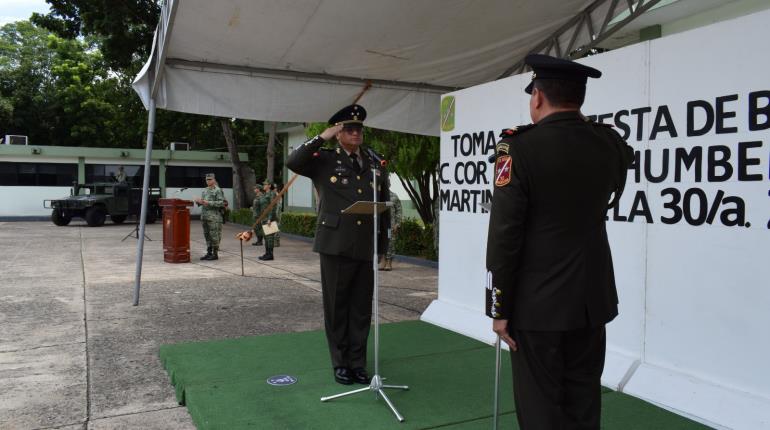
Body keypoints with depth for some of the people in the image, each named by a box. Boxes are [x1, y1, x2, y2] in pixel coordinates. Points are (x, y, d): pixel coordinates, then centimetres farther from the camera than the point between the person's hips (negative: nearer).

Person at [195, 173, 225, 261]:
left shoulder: (218, 190, -6)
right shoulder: (205, 190, 17)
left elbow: (221, 203, -14)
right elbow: (201, 201, 21)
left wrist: (209, 203, -21)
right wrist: (198, 201, -3)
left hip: (214, 217, -7)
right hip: (204, 216, 7)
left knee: (214, 235, -5)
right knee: (207, 235, 10)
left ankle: (215, 254, 0)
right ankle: (209, 253, 16)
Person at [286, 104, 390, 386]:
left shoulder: (375, 164, 12)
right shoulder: (324, 160, 4)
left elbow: (384, 204, 13)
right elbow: (293, 162, -14)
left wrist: (383, 242, 9)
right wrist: (323, 137, -14)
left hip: (367, 246, 3)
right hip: (336, 245, -3)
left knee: (362, 308, 9)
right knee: (336, 306, 7)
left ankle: (358, 362, 22)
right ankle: (340, 363, 20)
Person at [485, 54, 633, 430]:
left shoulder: (520, 148, -16)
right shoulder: (611, 144, 0)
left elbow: (504, 237, -17)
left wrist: (499, 308, -8)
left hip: (537, 304, -5)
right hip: (592, 299, 6)